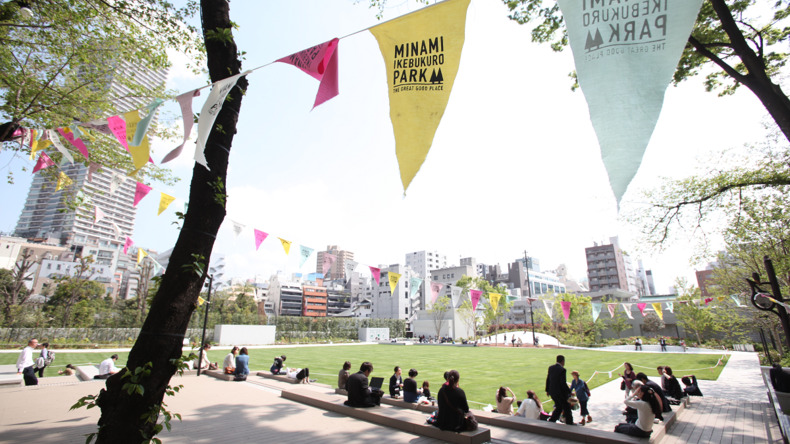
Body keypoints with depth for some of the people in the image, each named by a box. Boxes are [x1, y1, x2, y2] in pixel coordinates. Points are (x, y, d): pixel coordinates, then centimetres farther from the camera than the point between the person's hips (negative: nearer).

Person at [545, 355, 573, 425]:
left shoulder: (551, 368, 4)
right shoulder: (562, 370, -19)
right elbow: (563, 383, -21)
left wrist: (547, 390, 20)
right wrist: (569, 392, -9)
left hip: (552, 392, 7)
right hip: (560, 393, -7)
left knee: (558, 407, 21)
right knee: (566, 408, 12)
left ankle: (551, 421, 16)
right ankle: (569, 423, 23)